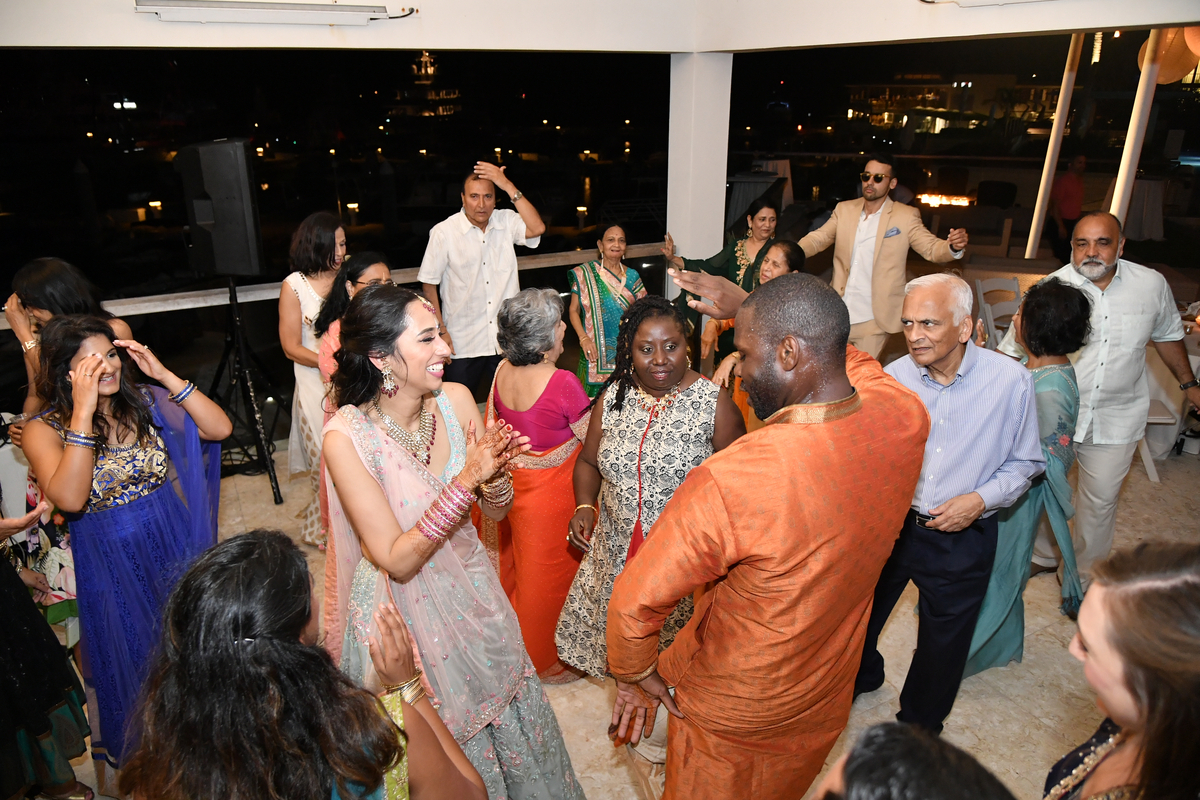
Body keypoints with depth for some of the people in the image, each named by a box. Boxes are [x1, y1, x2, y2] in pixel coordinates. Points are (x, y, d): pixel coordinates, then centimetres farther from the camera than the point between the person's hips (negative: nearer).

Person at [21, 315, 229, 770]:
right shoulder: (44, 430, -14)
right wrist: (84, 411, -33)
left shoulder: (145, 402, -6)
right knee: (135, 661, 18)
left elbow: (220, 429, -15)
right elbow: (69, 499, -31)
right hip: (114, 569, -2)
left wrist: (164, 375, -20)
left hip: (176, 551, 3)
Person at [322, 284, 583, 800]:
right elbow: (397, 561, -24)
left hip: (470, 588, 5)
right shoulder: (346, 436, -26)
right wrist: (465, 480, -34)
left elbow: (496, 511, -5)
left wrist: (494, 471, -27)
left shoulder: (456, 400, -13)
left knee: (507, 717, 26)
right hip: (404, 611, -4)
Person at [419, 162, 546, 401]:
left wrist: (509, 186, -20)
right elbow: (429, 283, -4)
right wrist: (440, 330, -7)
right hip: (463, 344, -2)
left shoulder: (507, 222, -1)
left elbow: (537, 229, -19)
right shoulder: (443, 232, -8)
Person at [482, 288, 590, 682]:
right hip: (554, 492, -7)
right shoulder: (563, 383, -29)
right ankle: (547, 661, 35)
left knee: (520, 564, 27)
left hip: (513, 484, 7)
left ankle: (517, 645, 51)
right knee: (550, 574, 14)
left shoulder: (502, 371, -8)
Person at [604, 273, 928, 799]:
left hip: (733, 712, -5)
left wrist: (635, 677, -10)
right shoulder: (906, 418, -22)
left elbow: (634, 604, -30)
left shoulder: (729, 483, -41)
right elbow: (842, 355, 1)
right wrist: (747, 308, 2)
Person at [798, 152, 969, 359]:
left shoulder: (906, 216, -2)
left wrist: (953, 247, -28)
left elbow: (931, 248, -5)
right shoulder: (844, 209, 8)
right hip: (838, 315, 4)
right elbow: (818, 238, 6)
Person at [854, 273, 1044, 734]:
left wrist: (980, 499, -16)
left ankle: (918, 725, 46)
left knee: (943, 644, 16)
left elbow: (1024, 462, -1)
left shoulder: (1010, 380, -13)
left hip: (962, 536, -1)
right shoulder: (893, 377, -10)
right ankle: (859, 678, 54)